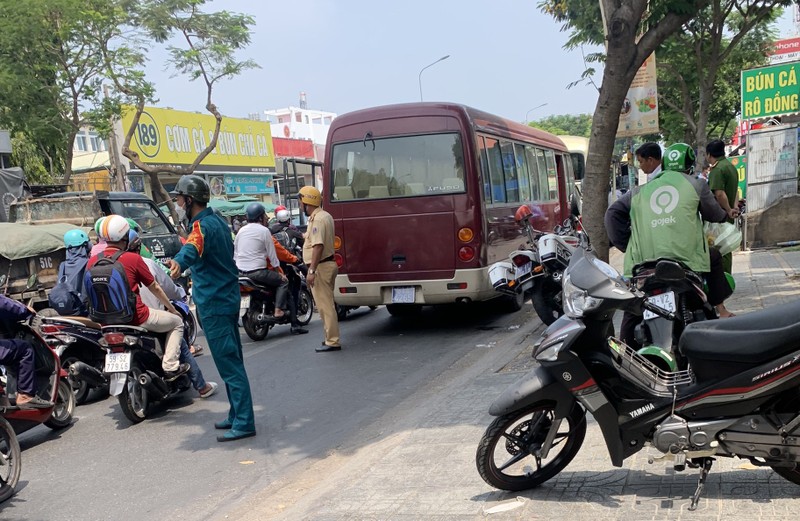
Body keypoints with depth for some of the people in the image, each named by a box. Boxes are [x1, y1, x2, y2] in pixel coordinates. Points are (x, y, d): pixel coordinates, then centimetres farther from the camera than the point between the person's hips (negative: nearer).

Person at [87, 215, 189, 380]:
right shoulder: (133, 259, -11)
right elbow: (154, 288, 0)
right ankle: (170, 367, 3)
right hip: (135, 317, -6)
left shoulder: (92, 261, 0)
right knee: (177, 322, 14)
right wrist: (173, 309, 14)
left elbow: (90, 292, 11)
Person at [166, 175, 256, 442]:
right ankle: (238, 415, 26)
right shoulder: (218, 221, 13)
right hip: (227, 297, 10)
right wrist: (188, 246, 53)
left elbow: (194, 248, -42)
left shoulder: (203, 226, -18)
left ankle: (243, 423, -6)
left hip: (213, 303, -10)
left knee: (228, 362, -8)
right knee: (232, 360, 16)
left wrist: (179, 261, -61)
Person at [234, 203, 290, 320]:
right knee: (283, 281, 8)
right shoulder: (264, 231, -8)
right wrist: (279, 272, 4)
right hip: (257, 272, -7)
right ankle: (278, 310, -6)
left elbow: (235, 253, 14)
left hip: (240, 271, 7)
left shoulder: (241, 230, 10)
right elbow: (272, 254, -5)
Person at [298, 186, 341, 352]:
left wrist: (312, 271, -26)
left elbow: (318, 246, -25)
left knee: (325, 305, -6)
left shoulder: (317, 219, -18)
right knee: (326, 304, 15)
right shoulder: (324, 216, 15)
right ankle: (331, 338, 22)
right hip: (327, 264, 10)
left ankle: (332, 341, -3)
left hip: (320, 267, -10)